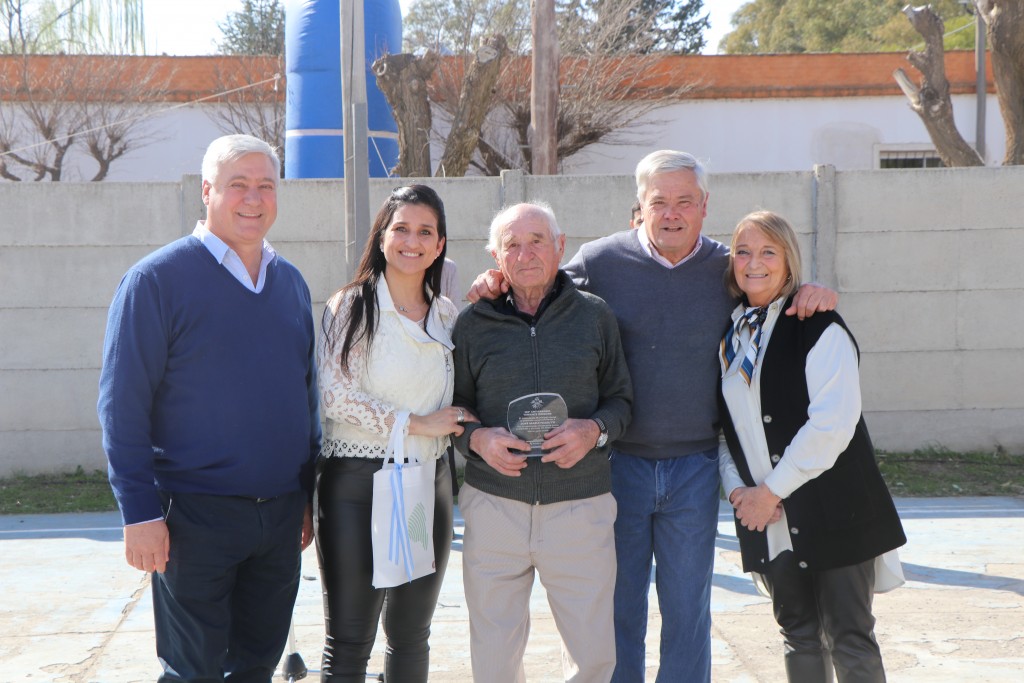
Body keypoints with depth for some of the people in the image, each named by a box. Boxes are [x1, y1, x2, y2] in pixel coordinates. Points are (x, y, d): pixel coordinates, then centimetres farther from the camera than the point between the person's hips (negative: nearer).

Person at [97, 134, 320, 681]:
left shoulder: (290, 282, 11)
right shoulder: (157, 279, -8)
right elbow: (123, 404, -11)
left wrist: (310, 494, 14)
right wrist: (139, 512, -15)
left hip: (281, 514, 6)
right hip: (196, 516, -5)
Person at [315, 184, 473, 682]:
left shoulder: (448, 316, 10)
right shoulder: (350, 306, -5)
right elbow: (334, 395, -13)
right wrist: (415, 424, -16)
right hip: (358, 485, -5)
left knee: (411, 637, 15)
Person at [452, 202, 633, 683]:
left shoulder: (595, 316, 6)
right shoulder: (472, 323, 5)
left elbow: (621, 398, 10)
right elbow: (454, 406, 10)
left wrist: (594, 430, -10)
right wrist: (477, 438, -10)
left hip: (580, 506, 0)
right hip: (494, 504, 0)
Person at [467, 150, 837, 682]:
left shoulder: (728, 269, 2)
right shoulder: (599, 261, -3)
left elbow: (779, 294, 17)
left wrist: (811, 294, -6)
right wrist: (498, 285, -10)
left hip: (694, 465, 1)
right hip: (617, 460, -1)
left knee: (687, 606, 10)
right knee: (618, 604, 10)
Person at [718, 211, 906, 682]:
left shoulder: (818, 327, -8)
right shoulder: (729, 335, 11)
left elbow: (833, 423, -17)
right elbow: (720, 425, 13)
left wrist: (771, 490, -16)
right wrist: (735, 487, -4)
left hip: (833, 514, -5)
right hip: (767, 518, 5)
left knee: (849, 641, -3)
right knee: (799, 636, 13)